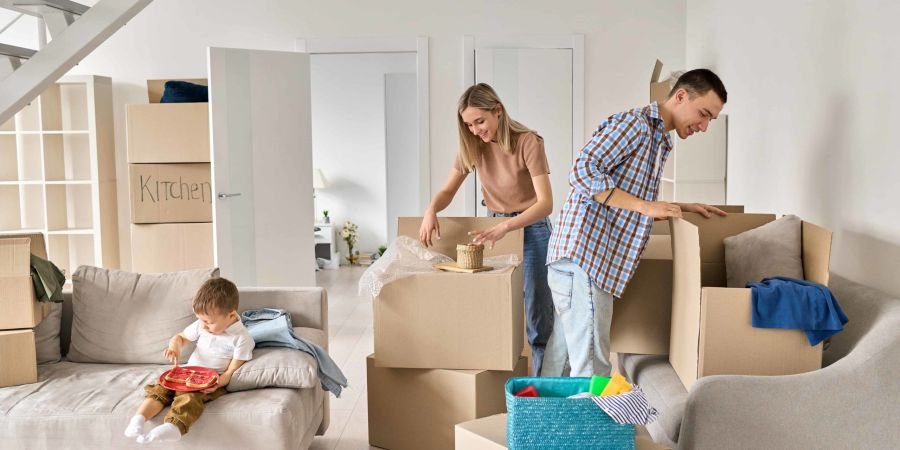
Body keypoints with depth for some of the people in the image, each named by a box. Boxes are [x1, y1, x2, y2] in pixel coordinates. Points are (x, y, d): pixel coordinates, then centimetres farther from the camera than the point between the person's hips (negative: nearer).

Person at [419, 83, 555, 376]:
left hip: (531, 229, -5)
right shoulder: (473, 146, -4)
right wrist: (431, 210, -22)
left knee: (537, 310, -2)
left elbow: (545, 203, -26)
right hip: (495, 227, 5)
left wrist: (504, 228, -40)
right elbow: (448, 190, 0)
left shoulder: (528, 142, -20)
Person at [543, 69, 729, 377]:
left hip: (592, 260, 10)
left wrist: (682, 208, 19)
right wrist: (645, 205, -18)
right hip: (583, 258, -10)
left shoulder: (659, 141, 23)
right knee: (591, 372, -8)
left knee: (564, 360, 14)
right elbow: (583, 172, -19)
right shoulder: (634, 123, -8)